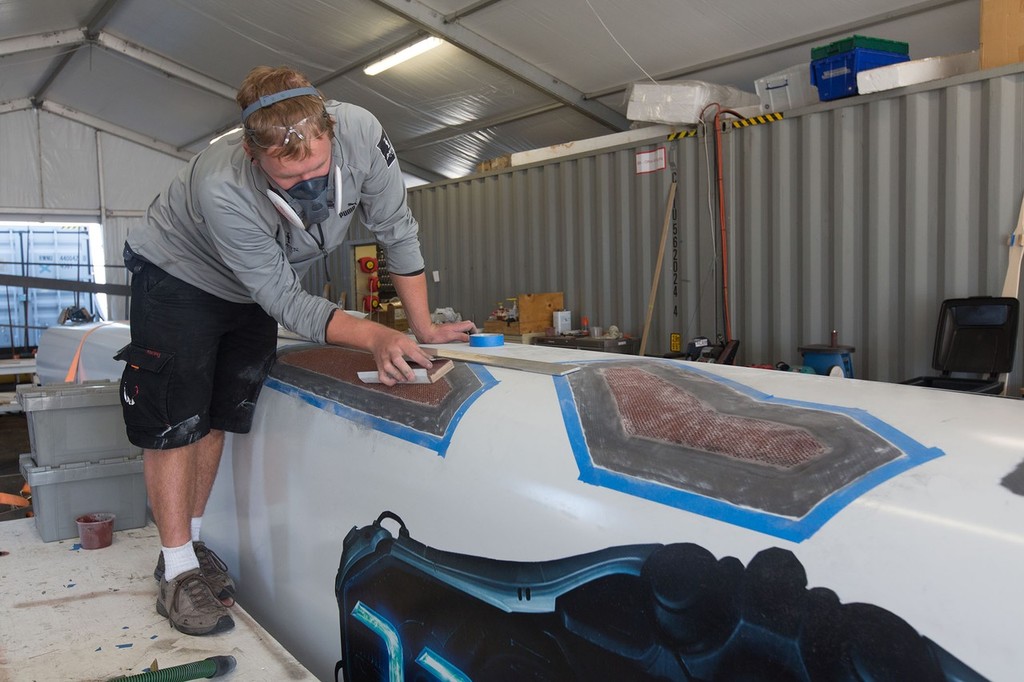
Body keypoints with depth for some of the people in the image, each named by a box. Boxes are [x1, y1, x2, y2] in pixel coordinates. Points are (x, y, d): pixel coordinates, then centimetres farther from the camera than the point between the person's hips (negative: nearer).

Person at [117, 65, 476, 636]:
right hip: (177, 273, -4)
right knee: (175, 421, -8)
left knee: (218, 417, 11)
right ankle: (178, 570, 5)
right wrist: (375, 337, -45)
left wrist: (423, 327, -15)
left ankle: (191, 540, 25)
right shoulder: (220, 189, -41)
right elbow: (285, 302, -33)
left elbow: (398, 231, -17)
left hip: (252, 294, 5)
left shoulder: (360, 133, -32)